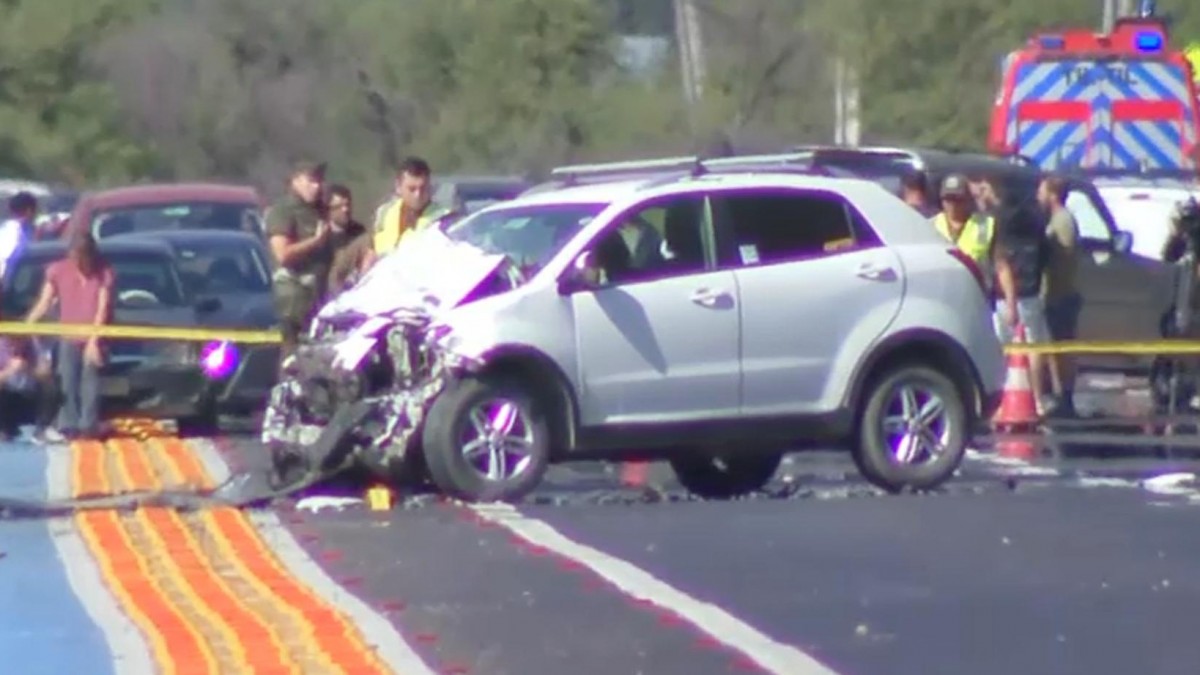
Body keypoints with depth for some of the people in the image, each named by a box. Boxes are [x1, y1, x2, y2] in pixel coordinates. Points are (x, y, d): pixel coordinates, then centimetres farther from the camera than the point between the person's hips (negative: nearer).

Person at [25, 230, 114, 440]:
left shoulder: (103, 273, -12)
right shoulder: (58, 271, -7)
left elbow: (102, 309, -14)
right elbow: (44, 304, -4)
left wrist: (94, 340, -21)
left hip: (93, 338, -2)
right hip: (69, 337, 2)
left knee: (90, 381, -2)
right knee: (68, 382, -1)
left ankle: (88, 426, 3)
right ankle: (69, 425, 2)